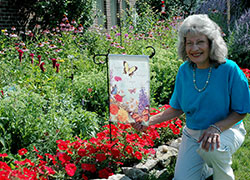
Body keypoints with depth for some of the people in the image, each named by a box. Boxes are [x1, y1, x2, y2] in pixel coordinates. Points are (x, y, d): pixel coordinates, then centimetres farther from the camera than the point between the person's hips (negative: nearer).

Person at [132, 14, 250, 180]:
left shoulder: (229, 70, -18)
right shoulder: (184, 70, -4)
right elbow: (177, 108, 5)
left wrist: (216, 128, -28)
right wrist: (150, 121, -9)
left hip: (227, 130, -4)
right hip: (193, 133, 4)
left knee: (210, 148, -37)